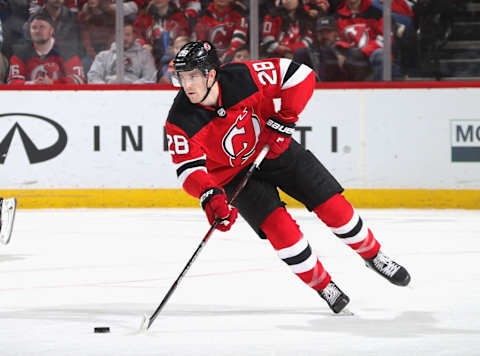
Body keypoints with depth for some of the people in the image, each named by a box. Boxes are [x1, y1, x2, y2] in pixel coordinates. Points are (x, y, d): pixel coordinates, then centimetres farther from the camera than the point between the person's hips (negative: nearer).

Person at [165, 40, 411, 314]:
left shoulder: (243, 78, -28)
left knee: (332, 204, -1)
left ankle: (372, 254, 26)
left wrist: (285, 119, -25)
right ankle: (323, 286, 3)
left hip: (274, 149, 1)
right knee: (277, 224, -18)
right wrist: (209, 197, -46)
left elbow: (300, 75, -20)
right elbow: (188, 168, -28)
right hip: (234, 173, -1)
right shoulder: (181, 121, -26)